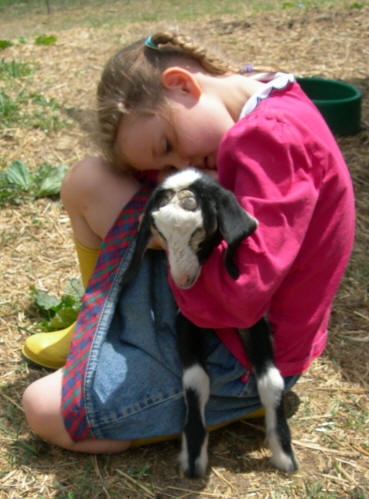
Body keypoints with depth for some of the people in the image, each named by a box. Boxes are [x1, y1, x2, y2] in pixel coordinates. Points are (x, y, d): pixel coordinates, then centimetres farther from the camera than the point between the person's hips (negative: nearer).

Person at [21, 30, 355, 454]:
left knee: (43, 410, -5)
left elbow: (241, 296, -34)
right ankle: (100, 328, 20)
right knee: (89, 180, -1)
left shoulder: (273, 136, -29)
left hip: (239, 360, -9)